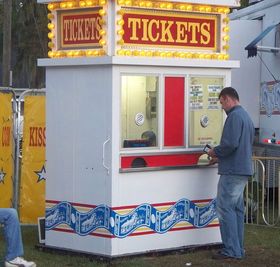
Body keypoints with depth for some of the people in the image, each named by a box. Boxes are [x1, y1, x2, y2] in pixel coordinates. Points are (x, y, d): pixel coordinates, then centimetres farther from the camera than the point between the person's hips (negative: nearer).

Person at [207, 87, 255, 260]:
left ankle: (231, 251, -5)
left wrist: (215, 152, -6)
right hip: (244, 170, 10)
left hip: (232, 171, -10)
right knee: (237, 209, 13)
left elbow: (231, 143, -25)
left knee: (226, 209, -6)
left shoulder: (234, 116, -14)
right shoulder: (246, 116, 17)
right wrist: (220, 158, 20)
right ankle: (238, 249, 17)